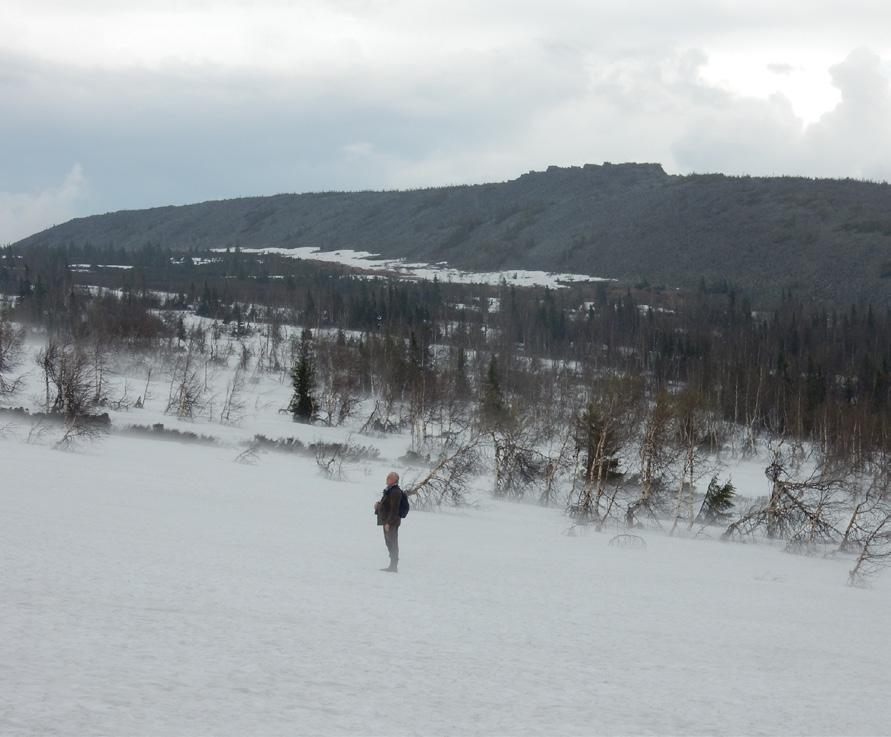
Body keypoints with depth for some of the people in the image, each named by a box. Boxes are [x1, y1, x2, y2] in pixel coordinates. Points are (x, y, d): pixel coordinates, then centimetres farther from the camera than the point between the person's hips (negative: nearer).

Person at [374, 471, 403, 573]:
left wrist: (388, 522, -25)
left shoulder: (395, 492, -18)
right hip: (387, 521, 11)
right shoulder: (389, 490, 15)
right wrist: (378, 505, 7)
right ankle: (392, 565, 21)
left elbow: (394, 509, -23)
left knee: (392, 543, -6)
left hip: (392, 522, -11)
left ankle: (393, 566, -3)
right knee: (389, 543, 15)